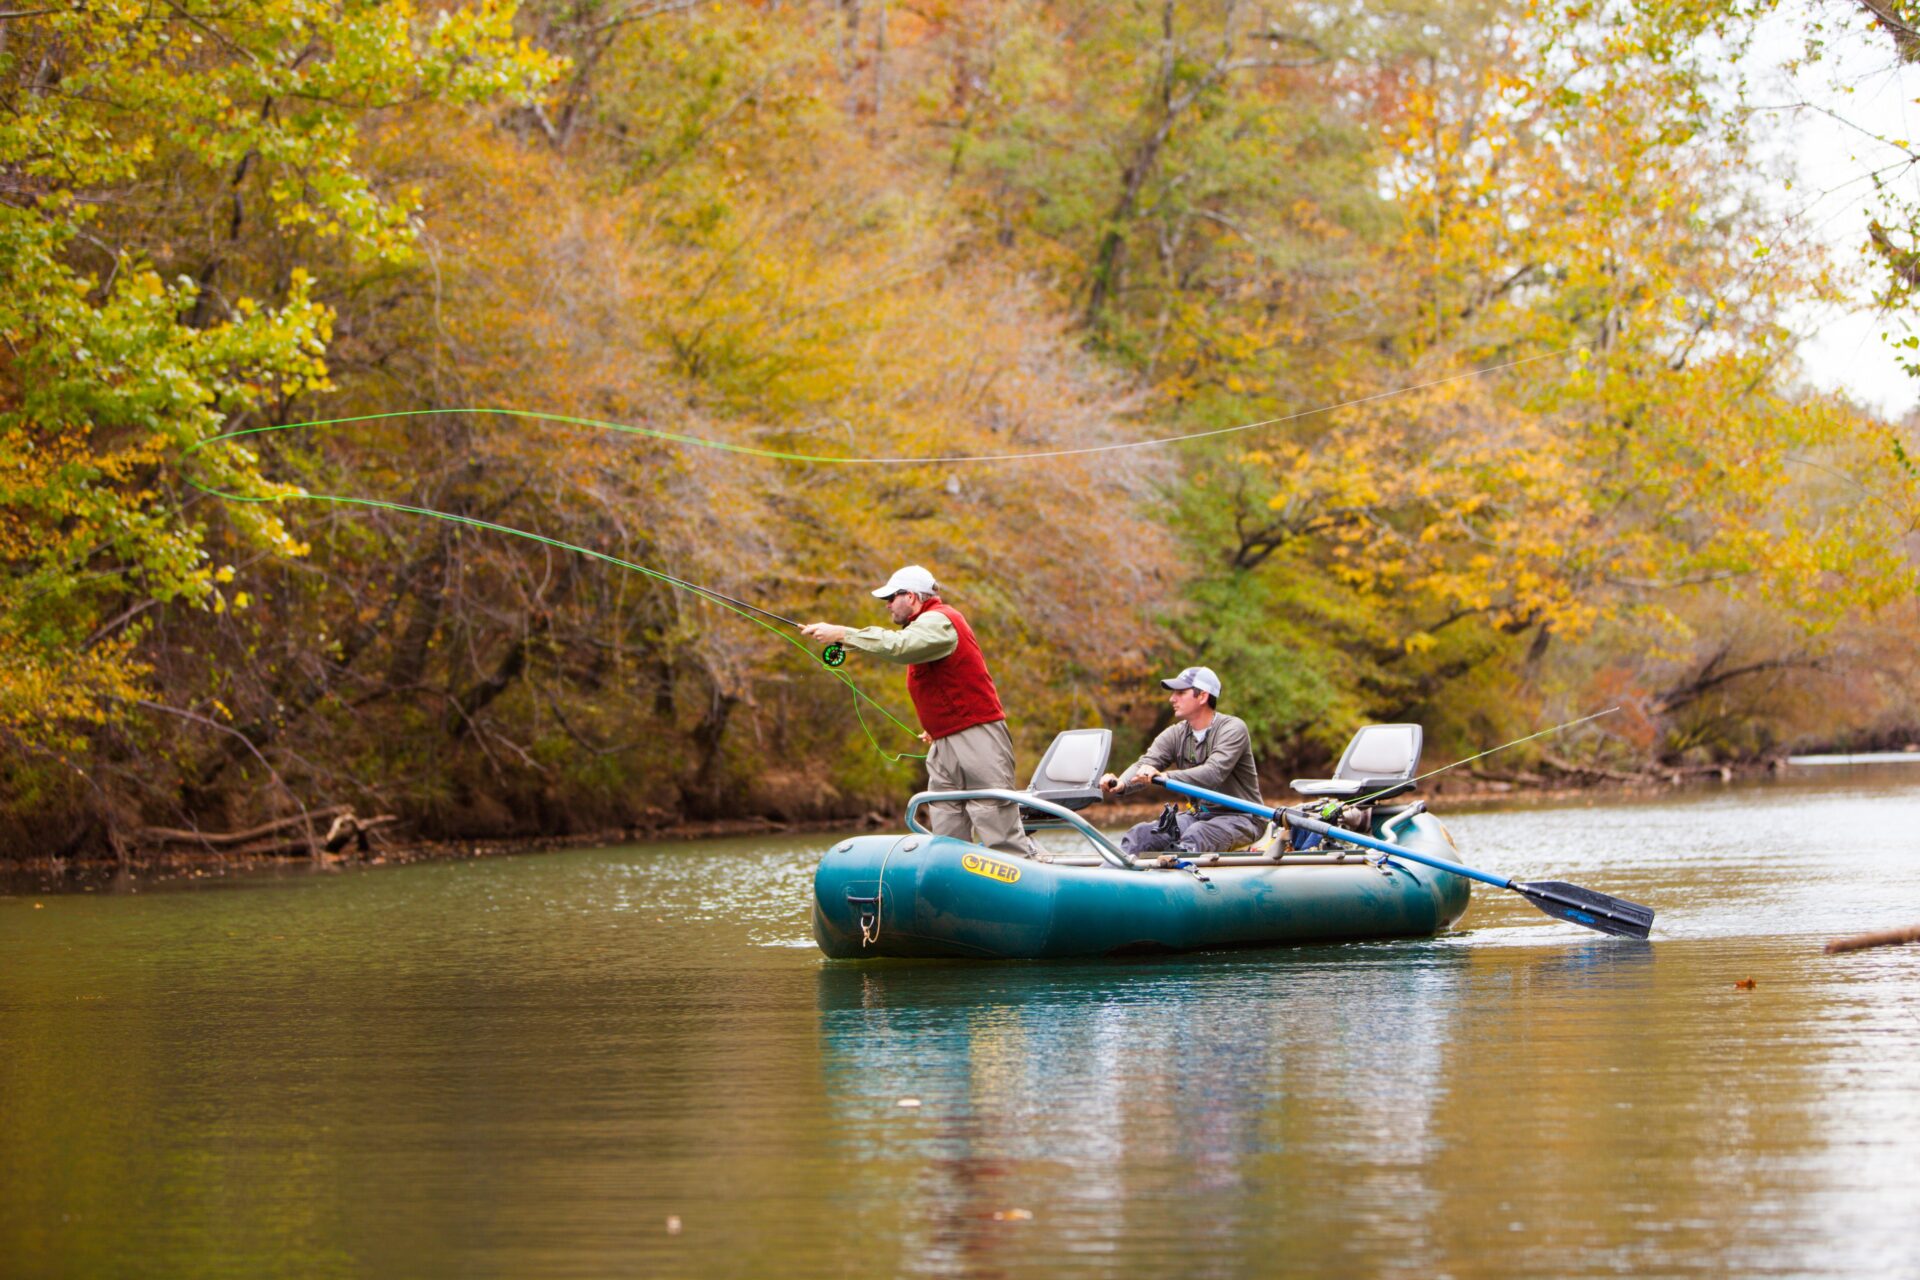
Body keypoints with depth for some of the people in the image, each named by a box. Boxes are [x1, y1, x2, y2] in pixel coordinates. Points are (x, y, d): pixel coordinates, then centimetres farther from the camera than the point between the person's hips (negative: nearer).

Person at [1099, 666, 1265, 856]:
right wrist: (1120, 783, -33)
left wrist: (1164, 777, -42)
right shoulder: (1175, 735, 6)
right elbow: (1145, 764, -8)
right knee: (1140, 834, -14)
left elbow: (1213, 773, -29)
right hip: (1198, 814, 6)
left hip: (1239, 818, -6)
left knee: (1194, 836, -36)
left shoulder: (1232, 729, -13)